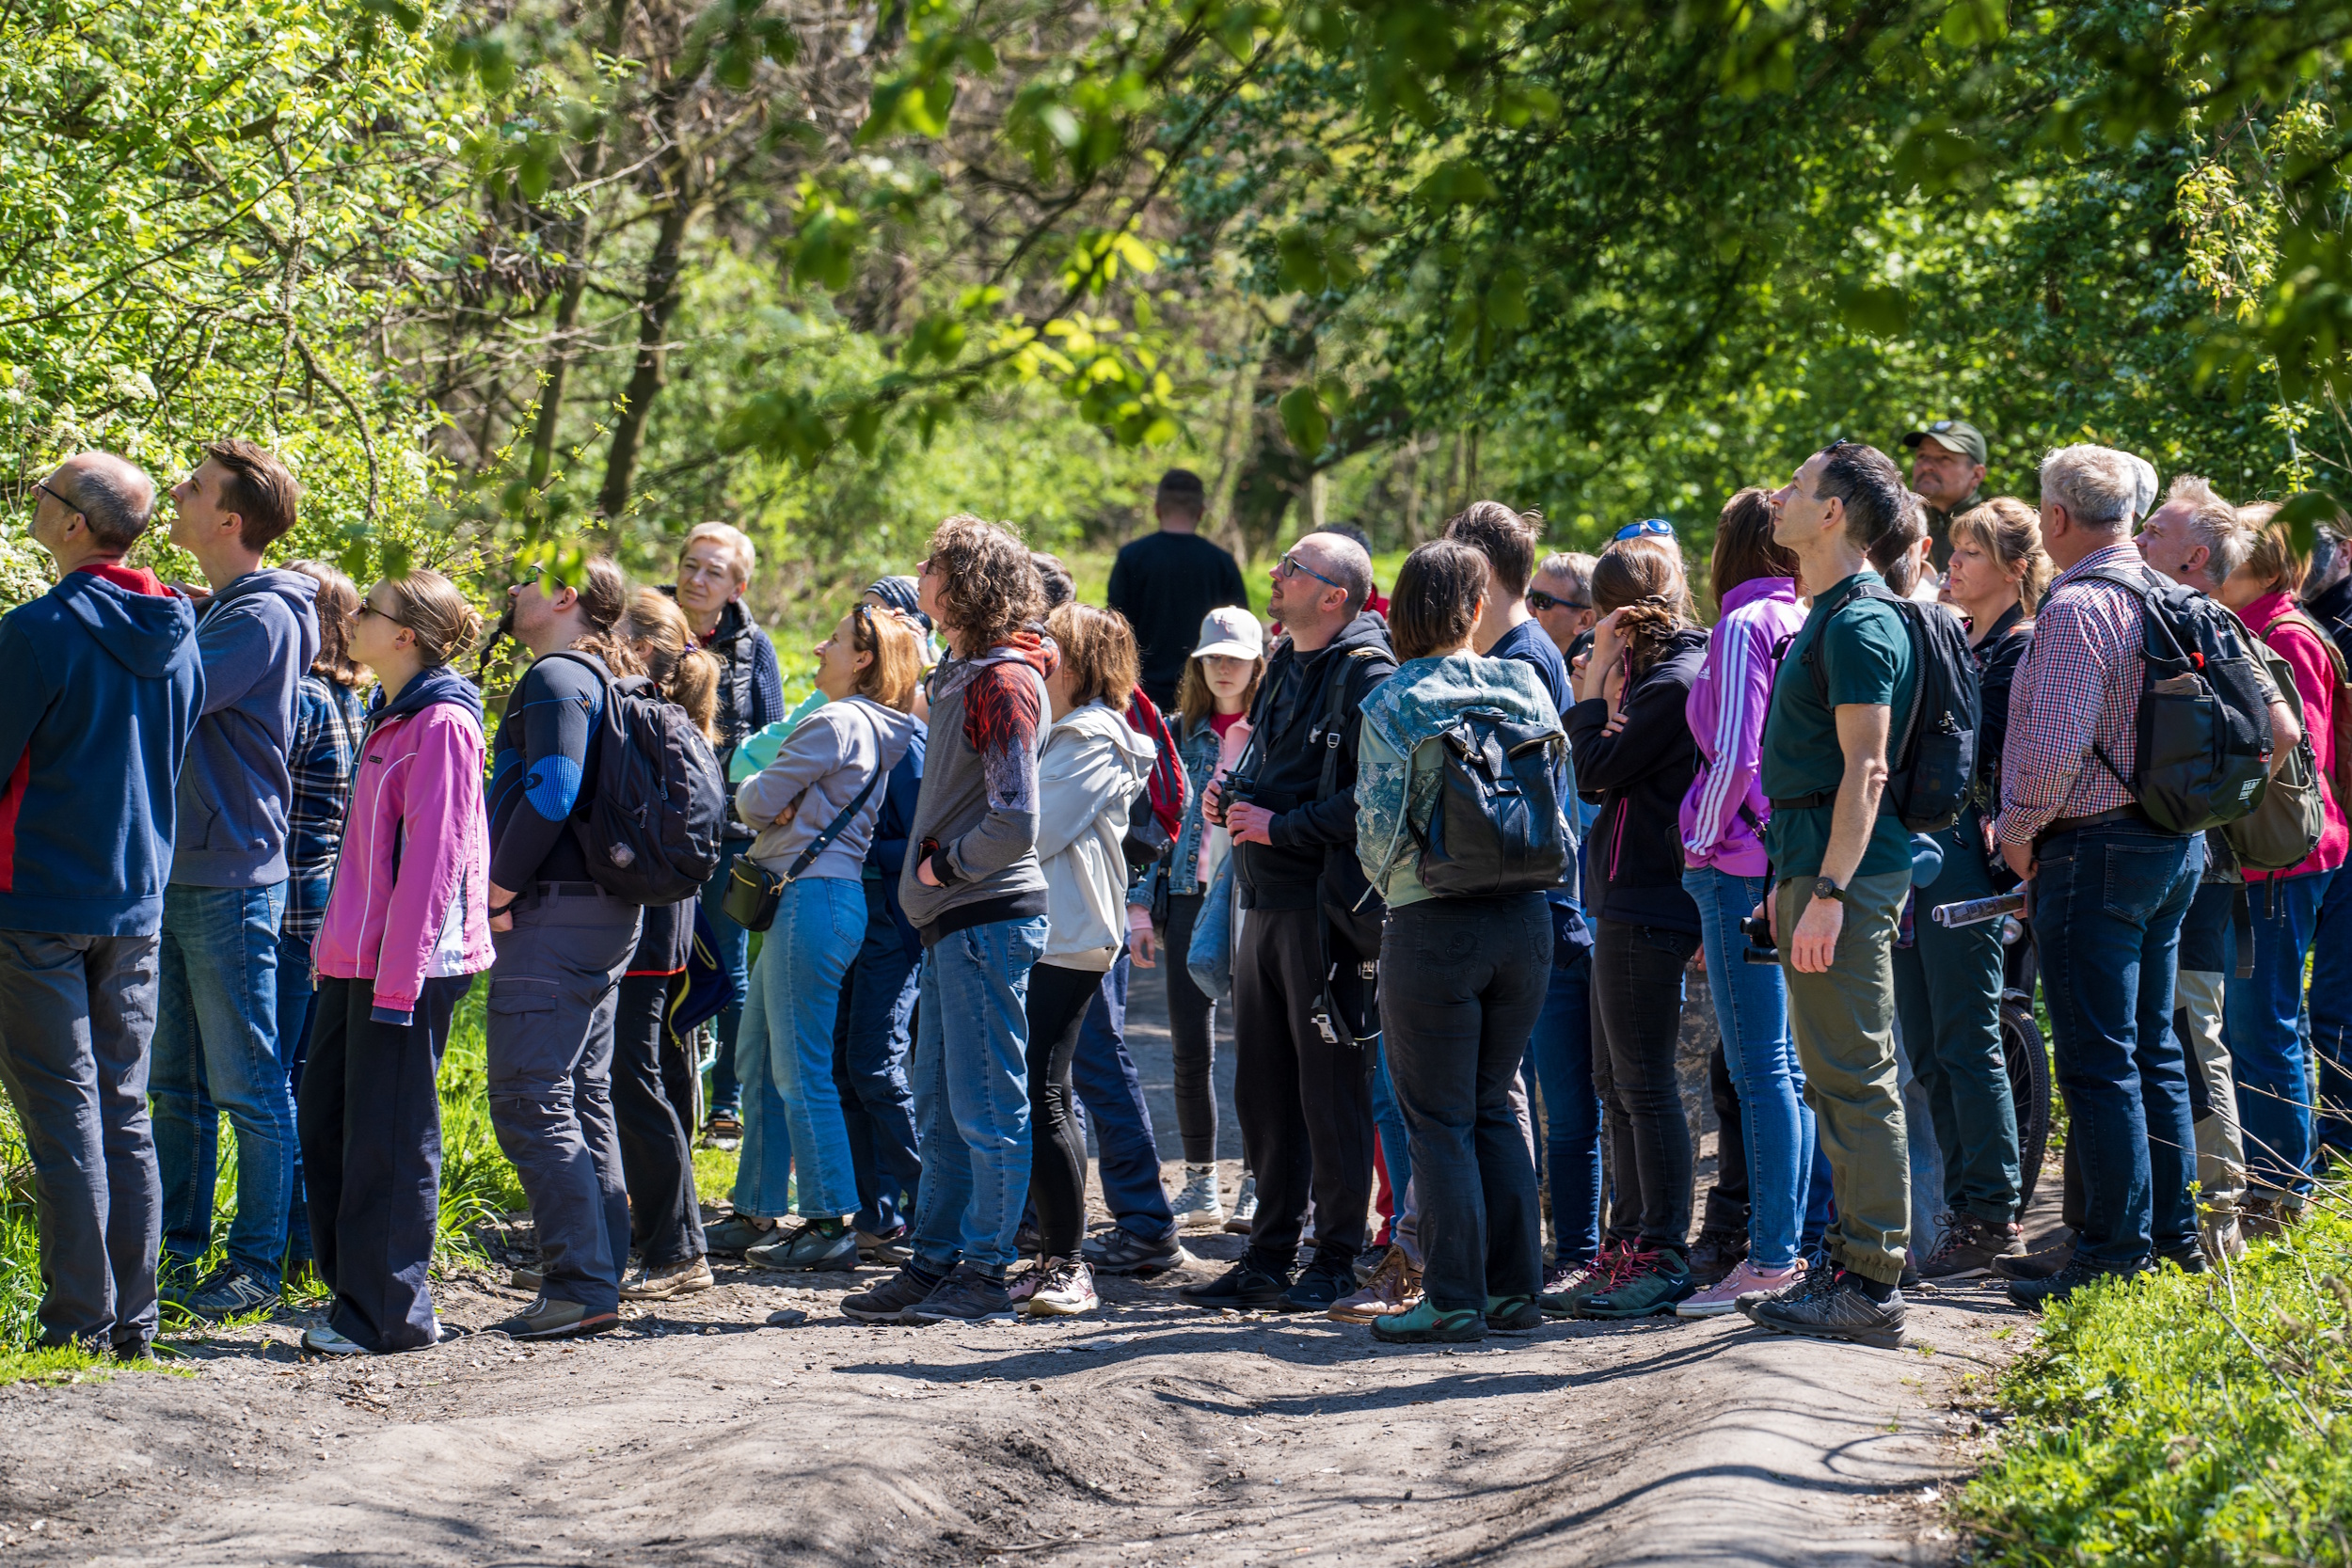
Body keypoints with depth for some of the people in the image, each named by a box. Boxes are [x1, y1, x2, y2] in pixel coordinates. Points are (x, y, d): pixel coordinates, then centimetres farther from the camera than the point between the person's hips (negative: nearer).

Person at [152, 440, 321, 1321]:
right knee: (176, 1083, 13)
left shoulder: (265, 617, -14)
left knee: (247, 1085, -2)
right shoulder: (213, 612, 16)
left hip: (231, 882, -9)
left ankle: (257, 1265, 4)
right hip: (175, 875, 9)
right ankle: (176, 1249, 20)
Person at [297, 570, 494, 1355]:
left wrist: (396, 978, -20)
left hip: (408, 963, -10)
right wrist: (338, 949, 18)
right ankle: (354, 1288, 21)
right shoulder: (390, 718, 16)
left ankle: (389, 1313, 3)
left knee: (386, 1137, -4)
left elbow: (432, 859, -18)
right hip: (357, 958, 10)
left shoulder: (442, 725, -14)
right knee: (323, 1115, 12)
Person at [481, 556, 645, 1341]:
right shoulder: (609, 680, 19)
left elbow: (552, 794, -24)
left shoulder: (558, 677, -11)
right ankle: (600, 1276, 14)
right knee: (584, 1100, 13)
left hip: (556, 914, -10)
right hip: (609, 914, 10)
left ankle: (581, 1284, -13)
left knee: (530, 1101, -10)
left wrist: (498, 890, -16)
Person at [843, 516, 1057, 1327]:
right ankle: (935, 1264, 21)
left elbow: (1014, 824, -23)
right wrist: (936, 864, 12)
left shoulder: (1002, 683, -16)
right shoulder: (961, 673, 14)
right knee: (940, 1108, 14)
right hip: (953, 923, 10)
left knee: (986, 1107, -3)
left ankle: (984, 1274, 2)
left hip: (987, 921, -10)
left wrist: (946, 865, -10)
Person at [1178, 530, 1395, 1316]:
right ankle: (1270, 1256, 18)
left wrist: (1282, 827, -19)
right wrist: (1228, 796, 9)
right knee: (1262, 1088, 11)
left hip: (1327, 905, -9)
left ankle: (1336, 1259, 3)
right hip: (1266, 900, 9)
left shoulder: (1367, 675, -11)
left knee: (1332, 1083, -3)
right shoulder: (1283, 667, 17)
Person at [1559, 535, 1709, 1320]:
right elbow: (1607, 772, 12)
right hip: (1626, 901, 10)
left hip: (1645, 907, -10)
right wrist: (1610, 687, 2)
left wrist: (1597, 681, -6)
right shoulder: (1666, 673, 15)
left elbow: (1596, 770, -14)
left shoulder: (1673, 682, -16)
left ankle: (1664, 1256, -3)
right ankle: (1631, 1243, 22)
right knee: (1616, 1081, 15)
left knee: (1645, 1086, -6)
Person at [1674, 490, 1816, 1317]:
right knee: (1791, 1068, 11)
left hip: (1742, 865, -8)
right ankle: (1794, 1243, 14)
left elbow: (1735, 753, -16)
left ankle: (1770, 1259, -8)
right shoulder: (1806, 625, 11)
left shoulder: (1744, 626, -9)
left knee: (1761, 1069, -7)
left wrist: (1702, 846, -6)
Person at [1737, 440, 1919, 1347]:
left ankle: (1871, 1288, -7)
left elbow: (1865, 769, -20)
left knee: (1854, 1081, -8)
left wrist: (1827, 892, -24)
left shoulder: (1859, 623, -14)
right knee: (1838, 1081, 14)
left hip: (1846, 875, -11)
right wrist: (1790, 882, 24)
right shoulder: (1831, 616, 18)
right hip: (1814, 865, 11)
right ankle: (1852, 1265, 19)